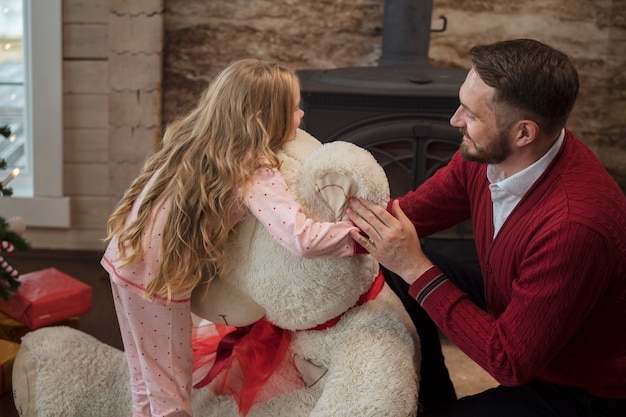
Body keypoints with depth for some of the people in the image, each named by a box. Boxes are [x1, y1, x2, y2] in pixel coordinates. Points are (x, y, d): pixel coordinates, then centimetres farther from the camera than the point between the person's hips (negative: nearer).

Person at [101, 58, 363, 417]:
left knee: (149, 381, 24)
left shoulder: (195, 140, 0)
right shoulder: (256, 172, -22)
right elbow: (303, 240, -33)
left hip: (130, 260, 7)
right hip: (161, 279, -7)